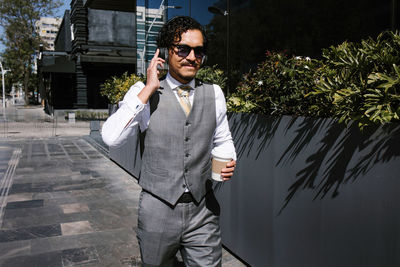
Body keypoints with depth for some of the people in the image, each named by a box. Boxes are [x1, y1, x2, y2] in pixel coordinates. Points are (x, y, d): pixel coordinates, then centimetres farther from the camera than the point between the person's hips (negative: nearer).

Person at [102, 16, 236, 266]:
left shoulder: (214, 93, 4)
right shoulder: (143, 92, -5)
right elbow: (112, 138, -19)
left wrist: (229, 162, -6)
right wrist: (149, 89, -19)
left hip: (203, 211, 2)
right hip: (158, 210, -1)